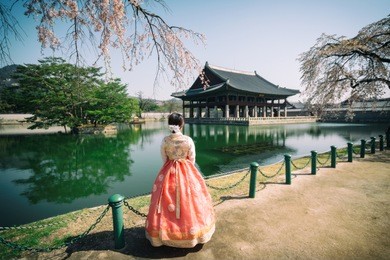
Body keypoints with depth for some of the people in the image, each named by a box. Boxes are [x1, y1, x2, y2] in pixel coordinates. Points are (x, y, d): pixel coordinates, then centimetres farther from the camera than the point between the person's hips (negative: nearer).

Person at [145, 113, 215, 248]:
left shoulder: (165, 140, -10)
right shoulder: (188, 140, -14)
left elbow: (164, 160, 0)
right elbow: (192, 160, -4)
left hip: (169, 172, 1)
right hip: (187, 172, -1)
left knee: (168, 199, 15)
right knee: (188, 200, 14)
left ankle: (166, 231, 33)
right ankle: (190, 230, 33)